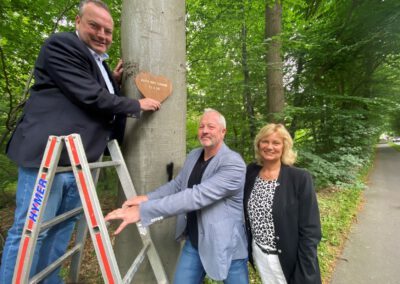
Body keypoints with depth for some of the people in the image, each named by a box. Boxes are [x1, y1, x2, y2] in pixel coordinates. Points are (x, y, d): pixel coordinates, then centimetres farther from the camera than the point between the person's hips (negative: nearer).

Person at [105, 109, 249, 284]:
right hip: (193, 243, 5)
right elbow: (177, 184, 10)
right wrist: (148, 197, -7)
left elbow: (197, 195, -33)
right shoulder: (193, 156, 1)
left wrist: (143, 210, -34)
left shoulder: (234, 164, -24)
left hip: (227, 248, -5)